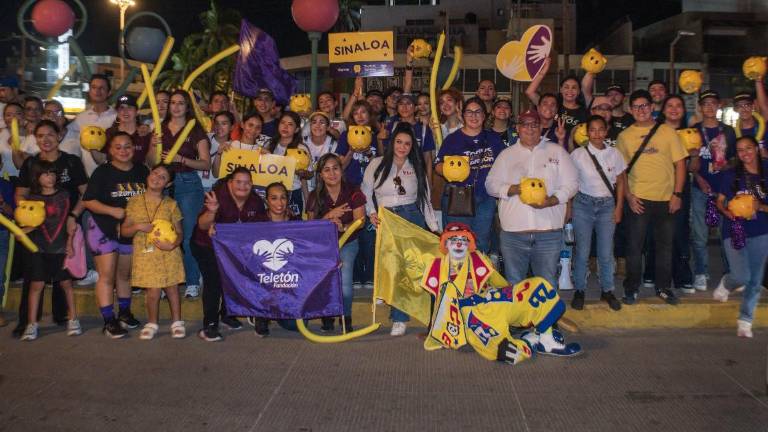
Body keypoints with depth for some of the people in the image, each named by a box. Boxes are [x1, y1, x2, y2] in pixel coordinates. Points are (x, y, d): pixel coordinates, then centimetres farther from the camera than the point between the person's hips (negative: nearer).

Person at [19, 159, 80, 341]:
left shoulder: (64, 195, 4)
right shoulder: (33, 199, 5)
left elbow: (71, 222, 5)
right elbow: (31, 224, 7)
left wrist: (70, 243, -1)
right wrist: (21, 230, -14)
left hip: (61, 247, 0)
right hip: (38, 248, 0)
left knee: (66, 283, 4)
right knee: (36, 284, -2)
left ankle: (73, 320, 14)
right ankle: (32, 324, 5)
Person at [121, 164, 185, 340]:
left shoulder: (170, 204, 2)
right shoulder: (134, 202, 5)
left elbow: (179, 232, 2)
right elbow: (124, 231, 7)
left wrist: (172, 245, -18)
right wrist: (138, 227, -13)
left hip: (168, 254, 0)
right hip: (145, 255, 0)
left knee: (172, 287, 6)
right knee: (153, 290, -2)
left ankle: (177, 322, 24)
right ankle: (152, 324, 19)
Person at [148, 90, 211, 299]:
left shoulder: (196, 131, 2)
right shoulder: (160, 129, 13)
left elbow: (206, 164, -4)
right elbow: (150, 162, 12)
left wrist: (181, 159, -17)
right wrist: (153, 146, -7)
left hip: (188, 183, -3)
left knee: (188, 234, -7)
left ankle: (193, 282, 2)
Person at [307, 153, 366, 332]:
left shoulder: (353, 193, -8)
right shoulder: (315, 197, -4)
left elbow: (359, 220, -13)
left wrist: (343, 227, -33)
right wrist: (329, 216, -24)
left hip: (347, 243, -1)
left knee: (344, 281, -19)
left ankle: (346, 319, 2)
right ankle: (327, 318, 7)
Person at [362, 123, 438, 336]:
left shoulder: (416, 168, 12)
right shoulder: (377, 164, 6)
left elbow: (426, 200, 12)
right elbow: (366, 193, 8)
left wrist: (434, 228, 5)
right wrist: (371, 213, -9)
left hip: (412, 218, 0)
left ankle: (400, 318, 1)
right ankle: (399, 317, 12)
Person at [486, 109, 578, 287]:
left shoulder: (557, 151, 9)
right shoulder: (506, 154, 12)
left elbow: (571, 183, 5)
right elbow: (491, 183, 8)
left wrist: (551, 200, -12)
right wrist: (513, 189, -11)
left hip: (549, 233, -1)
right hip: (512, 233, 1)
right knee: (513, 285, 9)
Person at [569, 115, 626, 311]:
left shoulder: (614, 154, 2)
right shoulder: (578, 154, -4)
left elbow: (621, 181, 9)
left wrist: (619, 207, 5)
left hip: (607, 205, 2)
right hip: (583, 204, -1)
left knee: (606, 252, 4)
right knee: (582, 252, 1)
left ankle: (607, 291, 20)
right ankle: (579, 291, 15)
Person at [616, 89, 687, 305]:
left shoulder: (667, 132, 3)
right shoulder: (625, 136, 4)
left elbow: (680, 164, 3)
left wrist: (677, 194, -5)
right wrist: (628, 195, -5)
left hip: (666, 199, 1)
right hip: (638, 199, -1)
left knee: (665, 245, 10)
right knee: (634, 246, 3)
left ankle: (663, 287, 24)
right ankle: (631, 288, 16)